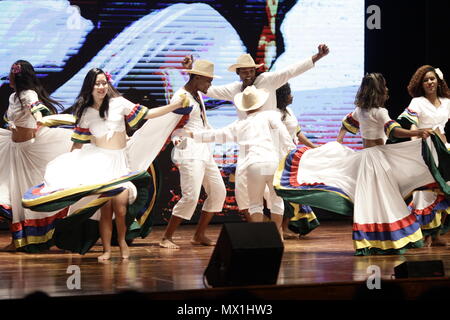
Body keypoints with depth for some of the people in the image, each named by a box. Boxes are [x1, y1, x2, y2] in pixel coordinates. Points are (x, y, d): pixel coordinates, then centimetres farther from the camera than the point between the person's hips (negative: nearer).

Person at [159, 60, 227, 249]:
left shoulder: (197, 95, 15)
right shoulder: (181, 97, -13)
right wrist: (177, 140, -38)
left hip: (204, 151, 10)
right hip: (189, 152, -10)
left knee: (218, 192, 8)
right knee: (191, 196, -16)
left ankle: (199, 235, 14)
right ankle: (166, 238, -7)